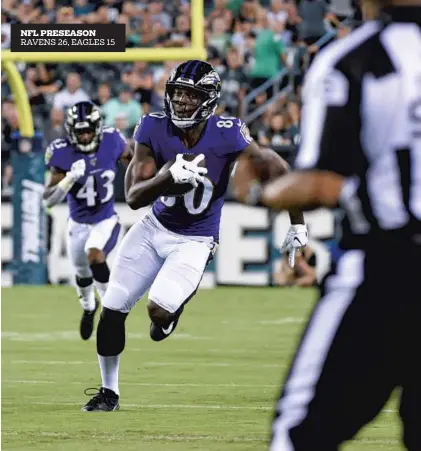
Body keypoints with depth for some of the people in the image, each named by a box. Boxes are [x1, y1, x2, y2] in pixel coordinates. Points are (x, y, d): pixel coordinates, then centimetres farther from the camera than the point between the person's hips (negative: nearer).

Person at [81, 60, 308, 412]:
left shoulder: (226, 135, -23)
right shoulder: (154, 129, -16)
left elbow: (279, 171, -11)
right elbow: (134, 197, -19)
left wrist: (298, 224, -5)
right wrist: (170, 176, -38)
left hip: (193, 241, -3)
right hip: (154, 227, 3)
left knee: (159, 311, -23)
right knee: (112, 310, 4)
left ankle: (174, 304, 17)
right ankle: (109, 393, 25)